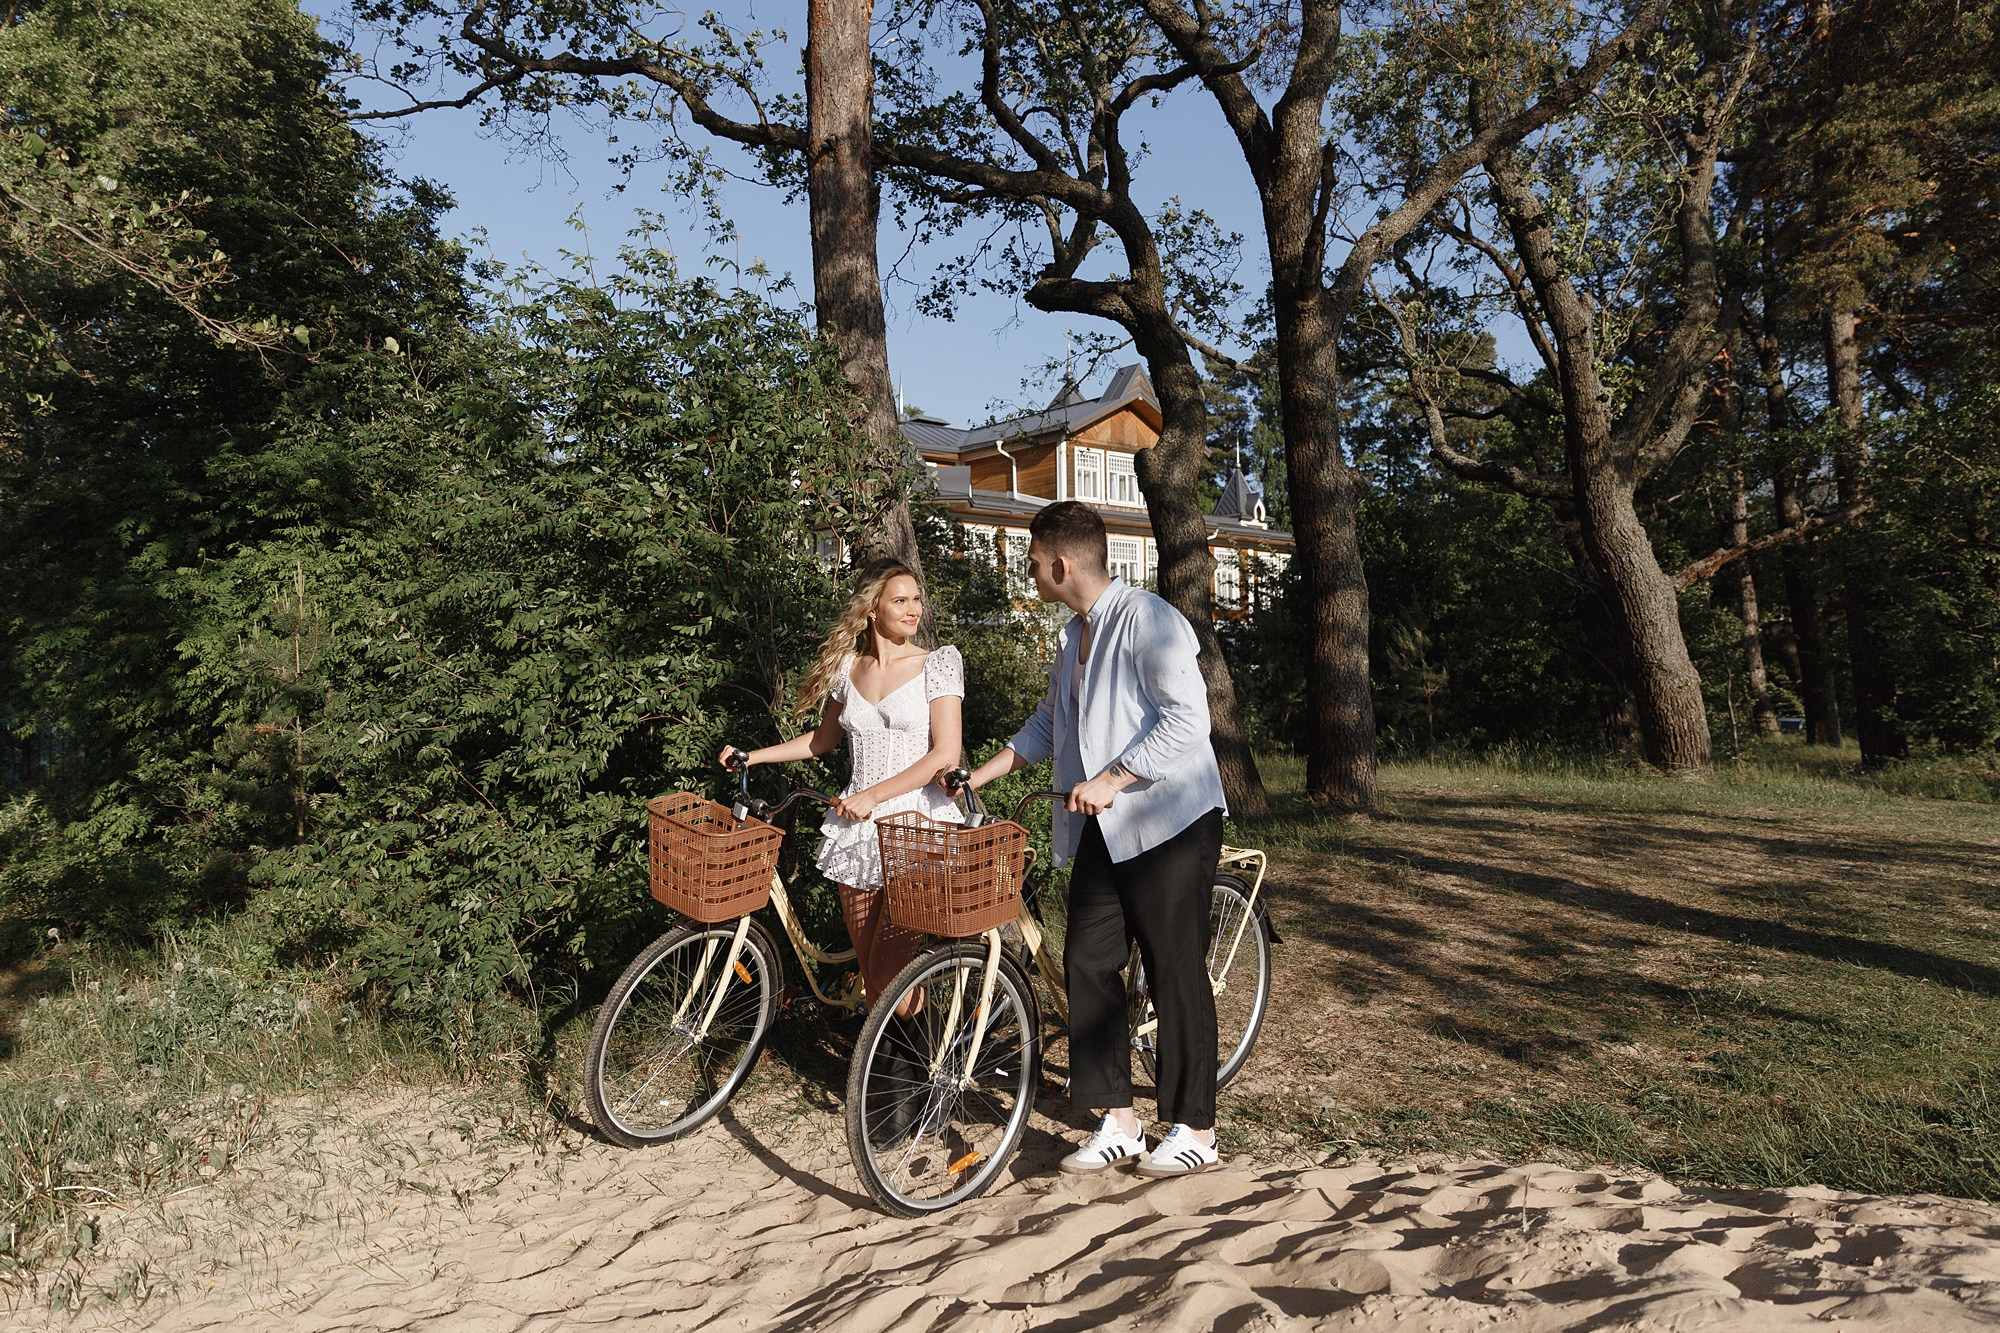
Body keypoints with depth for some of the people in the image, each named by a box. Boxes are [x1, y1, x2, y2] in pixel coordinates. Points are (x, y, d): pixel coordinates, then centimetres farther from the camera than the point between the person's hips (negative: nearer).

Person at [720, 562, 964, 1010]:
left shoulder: (937, 663, -3)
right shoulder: (848, 666, 10)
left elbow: (946, 754, -11)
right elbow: (824, 738, 24)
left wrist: (873, 796, -14)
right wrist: (752, 755, 17)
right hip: (858, 827, 4)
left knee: (890, 973, -9)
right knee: (868, 971, 5)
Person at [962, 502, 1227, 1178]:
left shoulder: (1147, 619, -13)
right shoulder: (1075, 635, 16)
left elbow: (1186, 718, -22)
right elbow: (1048, 723, 27)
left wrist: (1111, 780, -24)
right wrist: (980, 775, 21)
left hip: (1168, 823, -9)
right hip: (1101, 828, 9)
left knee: (1175, 972, -1)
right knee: (1088, 965, 5)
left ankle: (1195, 1130, 13)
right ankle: (1117, 1123, 16)